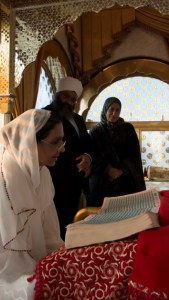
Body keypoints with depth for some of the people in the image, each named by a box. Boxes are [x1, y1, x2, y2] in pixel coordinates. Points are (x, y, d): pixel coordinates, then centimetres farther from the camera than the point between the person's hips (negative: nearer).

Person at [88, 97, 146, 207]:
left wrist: (121, 170, -10)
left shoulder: (128, 128, 7)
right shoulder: (96, 131, 3)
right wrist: (109, 170, -14)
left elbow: (134, 153, 2)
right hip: (103, 180, -1)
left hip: (127, 179, 1)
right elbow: (94, 156, -2)